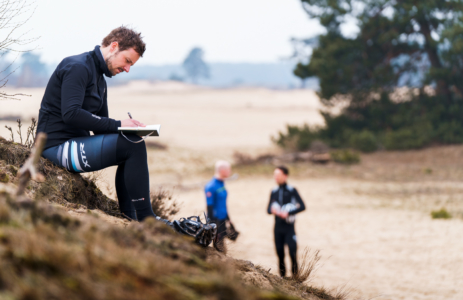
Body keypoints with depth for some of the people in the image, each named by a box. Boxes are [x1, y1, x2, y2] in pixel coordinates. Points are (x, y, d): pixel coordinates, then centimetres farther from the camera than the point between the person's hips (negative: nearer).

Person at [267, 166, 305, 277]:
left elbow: (302, 206, -10)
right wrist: (272, 210, -13)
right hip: (278, 227, 4)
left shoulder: (292, 191, -6)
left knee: (292, 253, -8)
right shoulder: (274, 192, 8)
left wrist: (288, 213, -20)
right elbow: (268, 209, 11)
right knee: (280, 254, 7)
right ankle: (282, 277, 15)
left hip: (289, 227, -4)